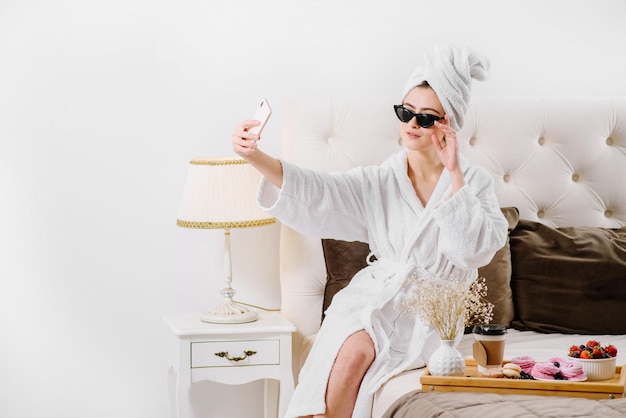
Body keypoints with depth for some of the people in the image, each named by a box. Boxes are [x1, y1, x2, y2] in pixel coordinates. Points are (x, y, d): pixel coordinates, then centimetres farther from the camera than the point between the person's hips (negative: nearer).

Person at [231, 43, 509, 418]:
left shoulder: (474, 181, 0)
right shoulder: (380, 181, 4)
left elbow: (477, 250, -14)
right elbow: (316, 191, -12)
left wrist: (454, 173, -16)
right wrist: (256, 157, -28)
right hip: (379, 295, 2)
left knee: (359, 348, -29)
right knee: (354, 348, -31)